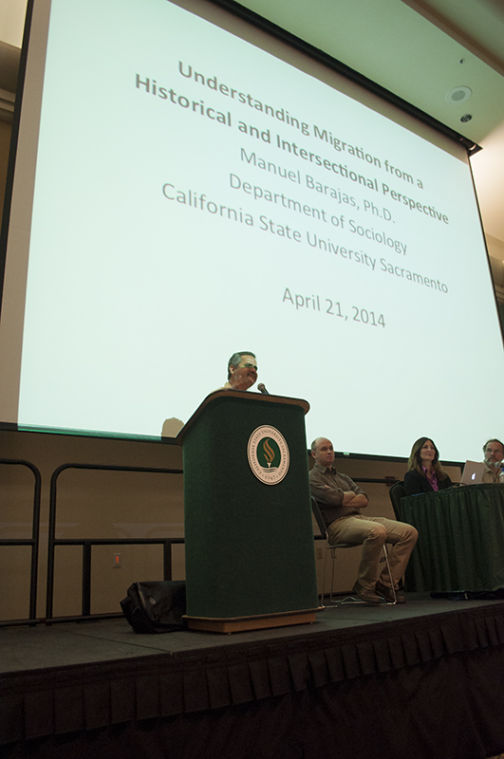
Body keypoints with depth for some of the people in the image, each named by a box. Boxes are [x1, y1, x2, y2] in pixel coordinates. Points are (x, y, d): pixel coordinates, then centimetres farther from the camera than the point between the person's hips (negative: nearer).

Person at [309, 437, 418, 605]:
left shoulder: (343, 477, 28)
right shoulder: (312, 478, 4)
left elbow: (364, 500, 14)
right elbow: (334, 498, -13)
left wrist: (345, 501, -4)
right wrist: (351, 495, 6)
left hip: (359, 517, 8)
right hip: (338, 524, -8)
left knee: (409, 532, -7)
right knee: (377, 531, -37)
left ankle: (385, 583, -3)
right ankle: (364, 586, -18)